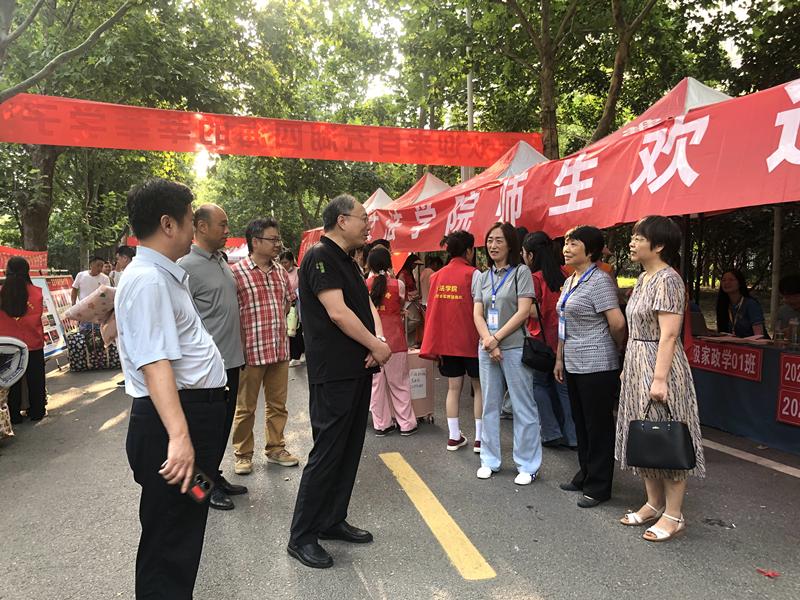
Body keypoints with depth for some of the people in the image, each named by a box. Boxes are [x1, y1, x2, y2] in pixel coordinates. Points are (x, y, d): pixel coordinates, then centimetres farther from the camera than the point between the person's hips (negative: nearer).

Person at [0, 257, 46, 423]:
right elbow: (37, 317, -8)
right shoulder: (36, 292, -10)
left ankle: (13, 416, 21)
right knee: (35, 380, 14)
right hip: (33, 345, 0)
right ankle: (36, 412, 23)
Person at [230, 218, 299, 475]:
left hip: (280, 349, 6)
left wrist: (275, 322, 13)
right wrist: (239, 347, -12)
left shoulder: (280, 271, 9)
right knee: (245, 407, 8)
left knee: (278, 404, 15)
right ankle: (243, 454, 23)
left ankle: (275, 448, 30)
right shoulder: (236, 272, -11)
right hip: (251, 350, -6)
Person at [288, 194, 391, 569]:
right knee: (327, 453, -3)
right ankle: (301, 537, 10)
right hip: (333, 373, -9)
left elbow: (366, 304, 12)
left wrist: (377, 342, -7)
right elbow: (338, 313, -21)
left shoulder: (346, 261, 17)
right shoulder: (320, 257, -13)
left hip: (357, 370, 9)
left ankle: (332, 521, 28)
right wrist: (377, 346, -13)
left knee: (349, 450, 14)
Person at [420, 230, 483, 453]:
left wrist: (435, 344, 14)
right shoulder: (472, 274, -12)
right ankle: (480, 438, 11)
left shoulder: (436, 276, 3)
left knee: (454, 387, 13)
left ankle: (454, 436, 17)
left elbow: (431, 309, 7)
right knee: (479, 387, 8)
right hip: (470, 341, -4)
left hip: (446, 341, 5)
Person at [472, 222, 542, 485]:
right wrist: (488, 343, -10)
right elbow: (477, 314, 5)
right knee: (490, 406, 11)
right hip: (487, 349, 5)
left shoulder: (521, 272, -1)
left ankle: (528, 465, 11)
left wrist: (496, 338, -12)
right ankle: (490, 460, 22)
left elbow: (523, 312, -9)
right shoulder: (482, 277, 12)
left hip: (515, 347, -5)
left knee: (523, 408, 0)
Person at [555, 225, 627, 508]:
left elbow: (618, 324, -19)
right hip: (573, 365, 9)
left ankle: (598, 487, 15)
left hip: (596, 367, -9)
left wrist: (614, 351, -2)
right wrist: (560, 359, 17)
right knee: (581, 423, 17)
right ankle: (585, 475, 32)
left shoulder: (599, 281, -15)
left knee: (598, 426, 3)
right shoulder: (569, 282, 13)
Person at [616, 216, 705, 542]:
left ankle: (674, 515, 13)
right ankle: (654, 504, 28)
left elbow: (668, 335, -21)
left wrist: (659, 378, -24)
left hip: (658, 367, -9)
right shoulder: (643, 278, 12)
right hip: (637, 366, 10)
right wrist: (628, 367, 18)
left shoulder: (667, 279, -15)